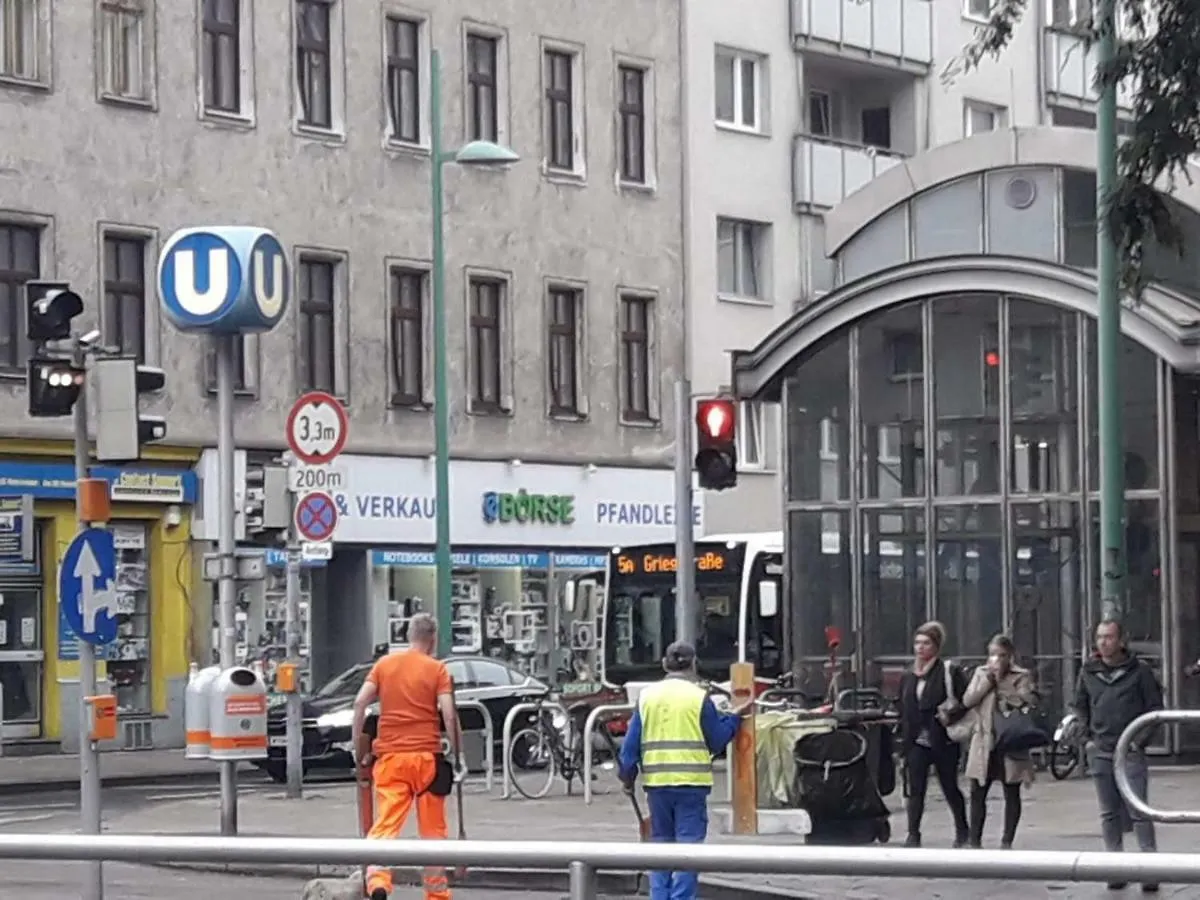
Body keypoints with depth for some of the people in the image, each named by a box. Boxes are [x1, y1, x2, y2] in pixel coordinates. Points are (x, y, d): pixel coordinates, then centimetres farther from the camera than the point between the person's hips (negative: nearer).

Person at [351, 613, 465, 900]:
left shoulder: (384, 664, 8)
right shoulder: (437, 669, 0)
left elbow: (360, 702, 0)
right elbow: (449, 714, -9)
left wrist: (359, 751, 4)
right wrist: (458, 756, -3)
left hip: (389, 757, 2)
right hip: (426, 757, -2)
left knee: (385, 823, -4)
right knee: (432, 830, 12)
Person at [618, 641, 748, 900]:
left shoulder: (647, 696, 5)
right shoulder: (699, 697, -6)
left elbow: (631, 742, 5)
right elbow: (716, 741, 0)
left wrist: (627, 775, 16)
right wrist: (735, 717, 15)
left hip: (656, 782, 4)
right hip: (691, 782, -4)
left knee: (661, 843, 14)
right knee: (688, 844, 0)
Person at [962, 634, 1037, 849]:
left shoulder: (1022, 676, 1)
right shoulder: (981, 673, 11)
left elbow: (1029, 701, -15)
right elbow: (967, 700, 0)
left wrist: (1002, 684, -15)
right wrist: (987, 682, -9)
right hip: (984, 741, 3)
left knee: (1012, 794, 3)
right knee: (977, 793, 2)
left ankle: (1007, 841, 10)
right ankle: (975, 841, 9)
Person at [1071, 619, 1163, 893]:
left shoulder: (1139, 670, -2)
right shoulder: (1088, 672, 8)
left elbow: (1154, 706, 1)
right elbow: (1080, 705, 21)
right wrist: (1088, 734, 9)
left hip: (1130, 750, -4)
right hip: (1100, 752, 4)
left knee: (1138, 811, -9)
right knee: (1109, 814, 7)